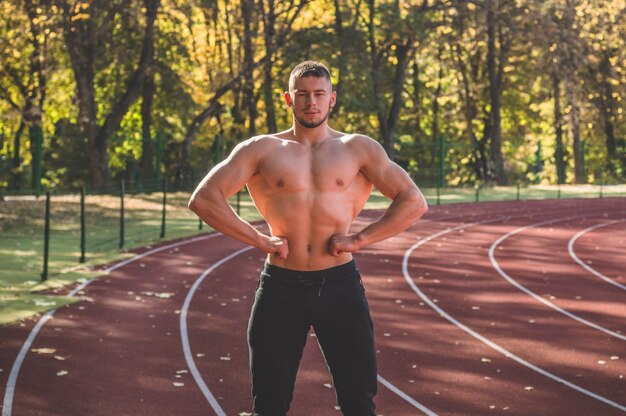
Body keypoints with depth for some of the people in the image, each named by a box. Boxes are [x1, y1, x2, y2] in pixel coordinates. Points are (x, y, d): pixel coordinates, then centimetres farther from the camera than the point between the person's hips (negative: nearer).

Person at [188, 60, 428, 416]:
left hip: (340, 284, 0)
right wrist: (260, 240, -7)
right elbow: (203, 199, -3)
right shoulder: (262, 150, 4)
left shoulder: (359, 149, 6)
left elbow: (414, 202, 1)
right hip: (281, 287, 0)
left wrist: (359, 239, -6)